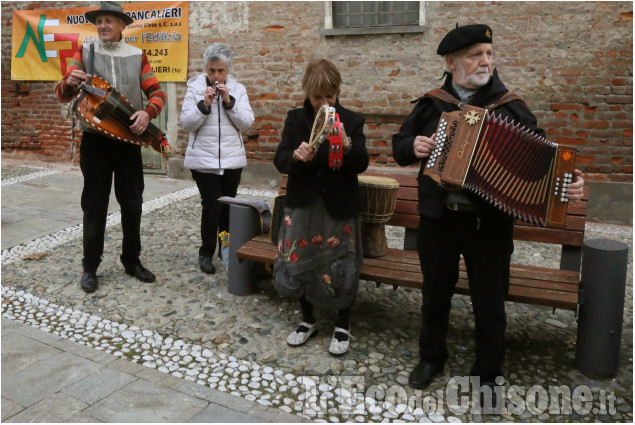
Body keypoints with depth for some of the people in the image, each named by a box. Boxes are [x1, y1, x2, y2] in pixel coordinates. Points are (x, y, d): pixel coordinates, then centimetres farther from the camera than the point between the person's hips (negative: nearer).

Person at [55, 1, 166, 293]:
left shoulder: (137, 56, 6)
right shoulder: (85, 51, 3)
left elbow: (157, 92, 3)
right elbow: (62, 94, 1)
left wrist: (148, 112, -18)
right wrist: (70, 82, -23)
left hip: (129, 138, 1)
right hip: (95, 139, -1)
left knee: (132, 202, 7)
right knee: (94, 204, 3)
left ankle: (132, 260, 22)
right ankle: (90, 267, 14)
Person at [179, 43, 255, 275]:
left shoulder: (238, 89, 5)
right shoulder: (195, 88, 0)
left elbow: (247, 122, -4)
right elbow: (186, 123, -5)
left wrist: (229, 101, -15)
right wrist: (204, 105, -17)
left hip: (232, 159, 2)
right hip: (203, 160, -2)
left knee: (228, 205, 11)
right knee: (212, 206, -8)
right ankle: (206, 253, 9)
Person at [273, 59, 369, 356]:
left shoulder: (351, 121, -3)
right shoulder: (295, 119, 2)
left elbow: (361, 164, -10)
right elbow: (280, 161, -3)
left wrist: (347, 146, -30)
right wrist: (296, 155, -25)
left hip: (339, 207, -2)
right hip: (303, 205, 2)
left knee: (340, 268, 4)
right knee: (299, 263, 9)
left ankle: (343, 326, 25)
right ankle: (308, 321, 31)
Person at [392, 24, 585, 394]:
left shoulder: (510, 106, 0)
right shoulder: (431, 104, 4)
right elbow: (400, 147, 13)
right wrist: (413, 146, -10)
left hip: (489, 222, -1)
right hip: (437, 218, 2)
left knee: (490, 302, 9)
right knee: (435, 294, 17)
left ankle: (488, 374, 30)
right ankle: (431, 357, 38)